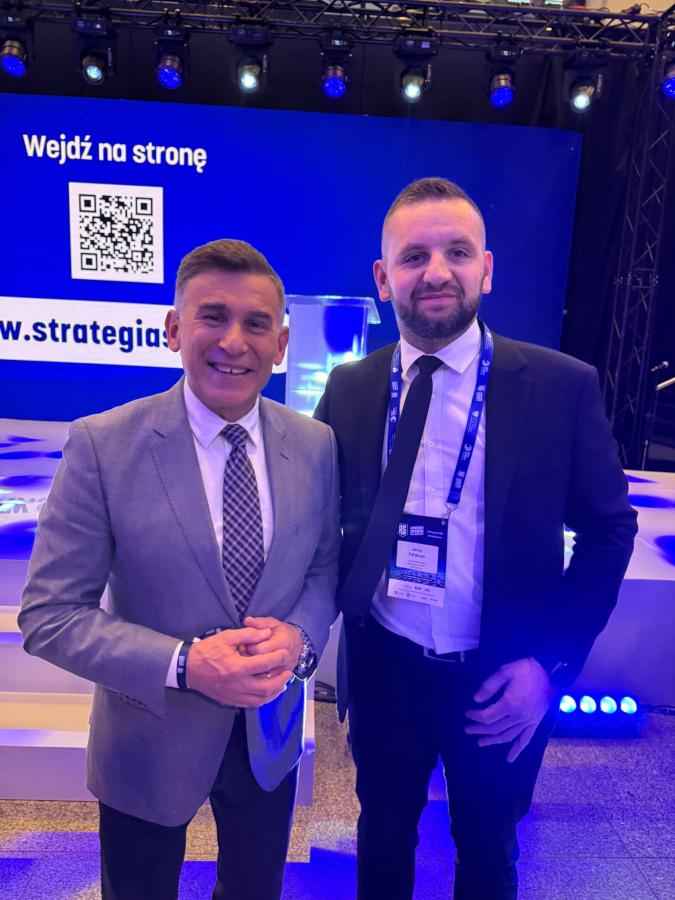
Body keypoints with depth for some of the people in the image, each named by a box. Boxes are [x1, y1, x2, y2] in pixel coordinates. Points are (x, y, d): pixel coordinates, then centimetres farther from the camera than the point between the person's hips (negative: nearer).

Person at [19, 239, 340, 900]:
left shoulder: (315, 446, -8)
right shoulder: (103, 445, -19)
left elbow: (325, 565, 2)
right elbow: (48, 615, -16)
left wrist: (299, 636, -18)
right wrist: (184, 665, -27)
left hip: (272, 733, 3)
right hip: (151, 741, -2)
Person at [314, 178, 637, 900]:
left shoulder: (562, 386, -13)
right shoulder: (348, 388, -5)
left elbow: (608, 530, -6)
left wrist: (551, 660, -12)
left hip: (501, 681, -1)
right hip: (382, 668, 2)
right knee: (383, 837, 26)